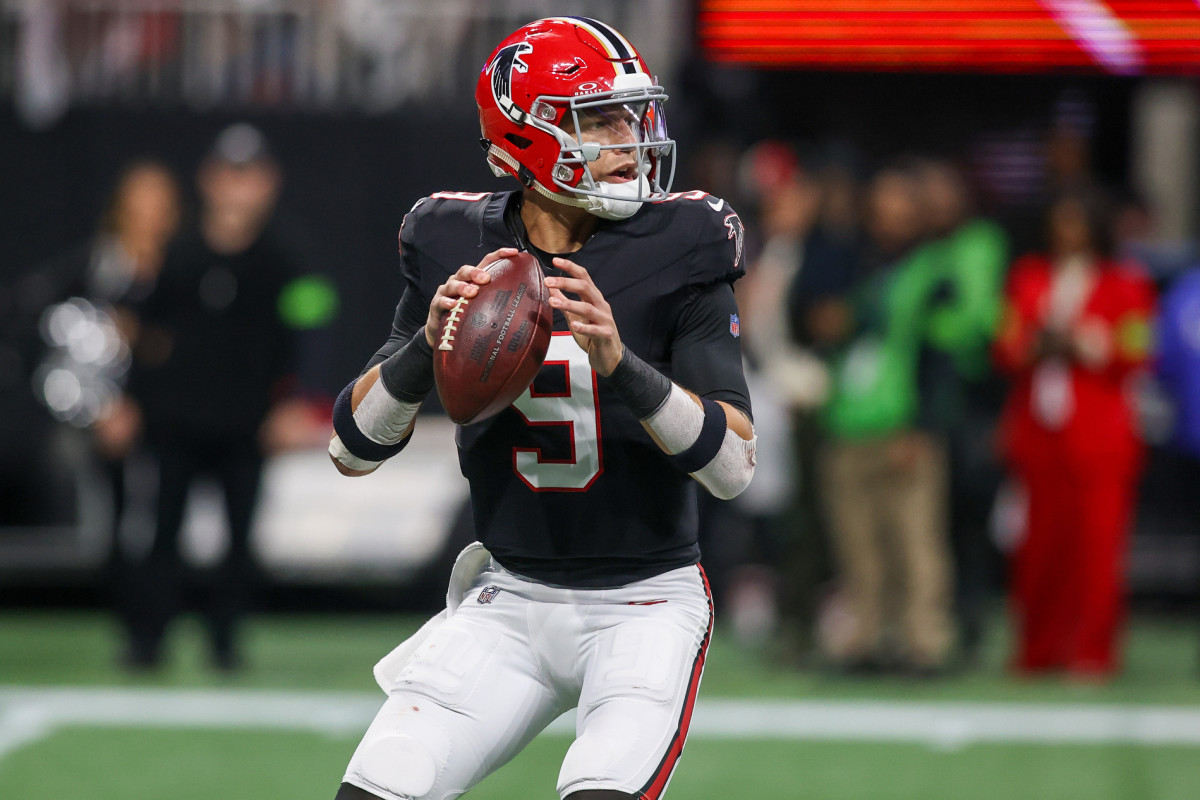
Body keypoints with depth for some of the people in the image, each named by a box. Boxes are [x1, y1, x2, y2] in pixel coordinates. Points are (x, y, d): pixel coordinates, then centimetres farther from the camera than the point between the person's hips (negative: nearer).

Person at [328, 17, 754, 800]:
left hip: (647, 605, -3)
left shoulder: (677, 250, -10)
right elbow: (352, 449, -2)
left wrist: (619, 363, -32)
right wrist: (427, 343, -20)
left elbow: (736, 464, -17)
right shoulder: (456, 248, -3)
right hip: (509, 602, 3)